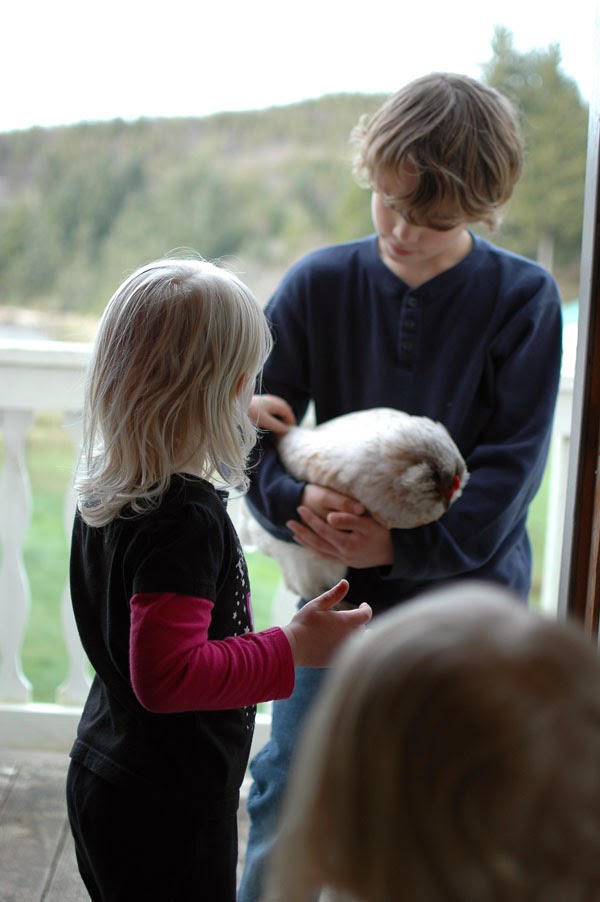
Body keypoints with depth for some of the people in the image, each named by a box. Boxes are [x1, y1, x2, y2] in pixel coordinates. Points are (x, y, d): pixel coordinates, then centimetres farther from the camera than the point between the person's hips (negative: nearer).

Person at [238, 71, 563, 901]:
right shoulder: (319, 283, -5)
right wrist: (292, 501, -23)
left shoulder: (524, 299, -9)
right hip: (340, 591, 1)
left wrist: (403, 544, -23)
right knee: (284, 797, 9)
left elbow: (511, 464, -13)